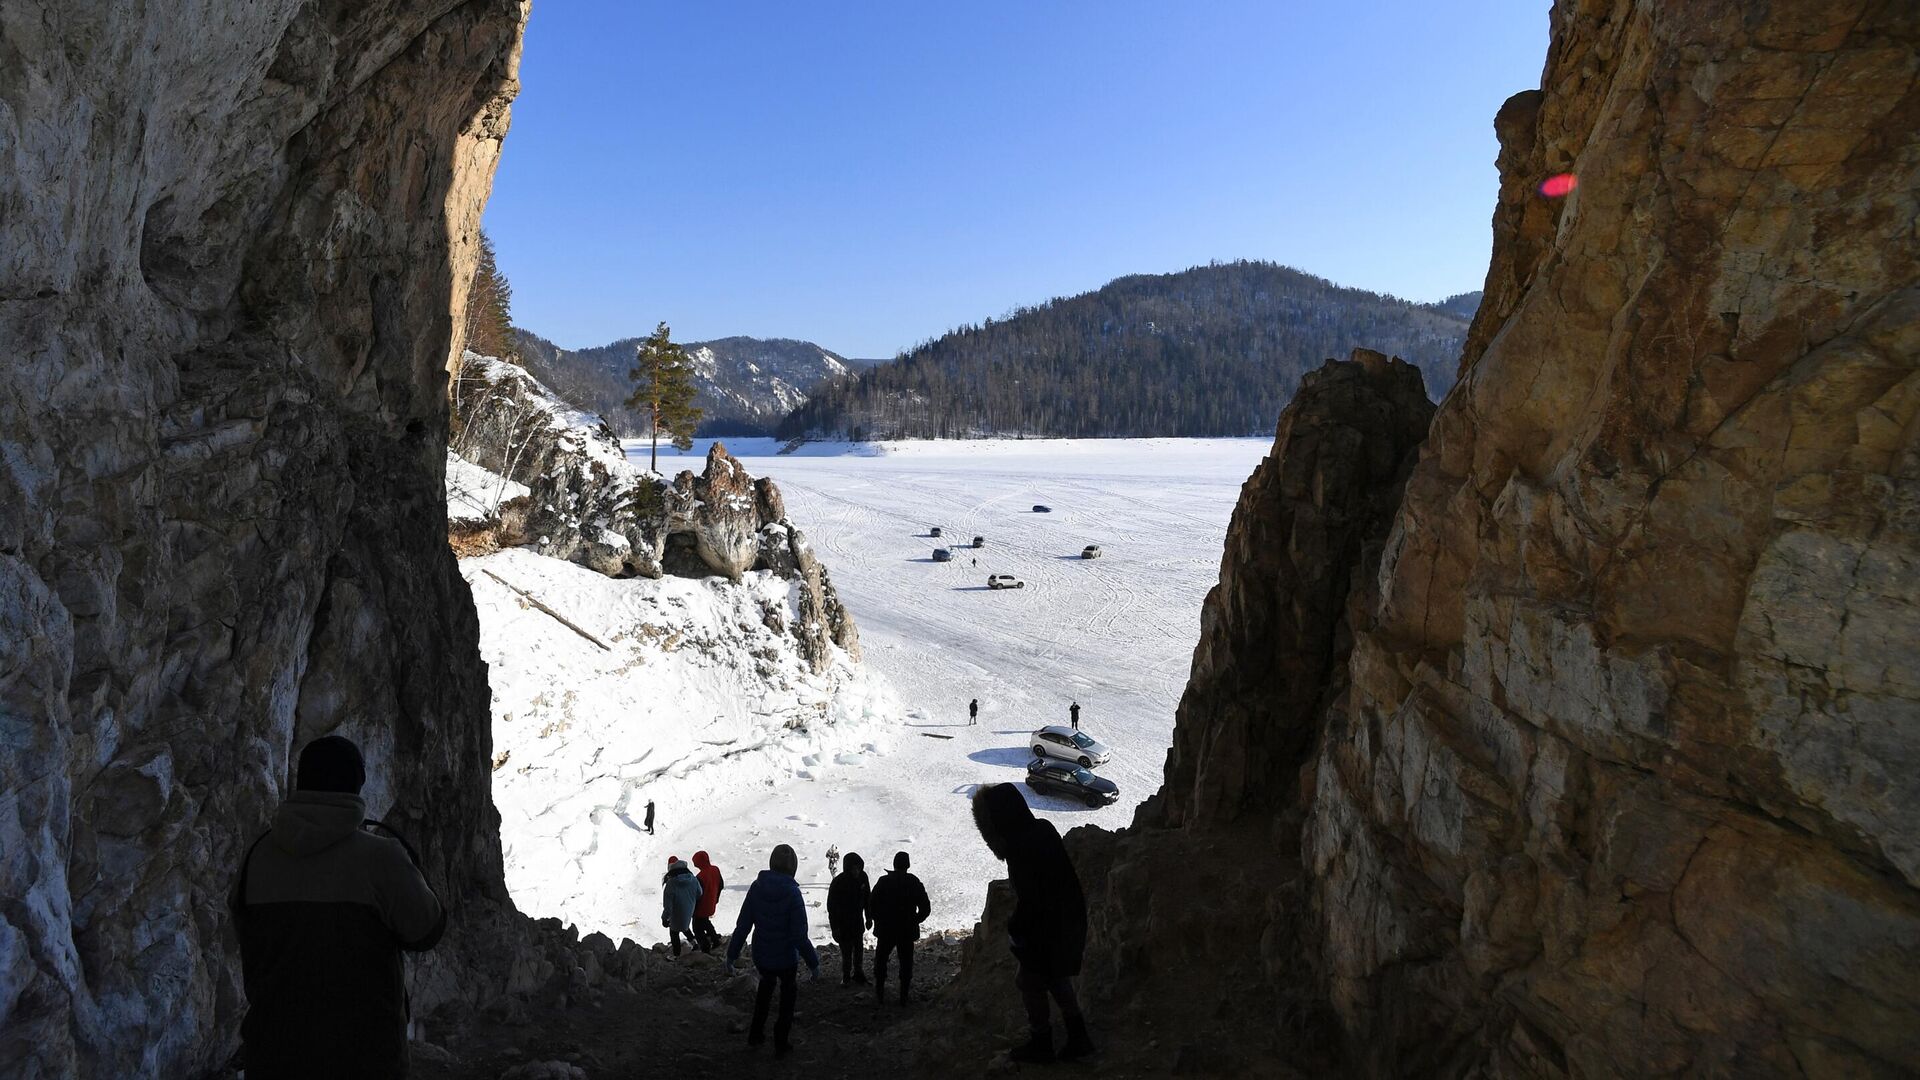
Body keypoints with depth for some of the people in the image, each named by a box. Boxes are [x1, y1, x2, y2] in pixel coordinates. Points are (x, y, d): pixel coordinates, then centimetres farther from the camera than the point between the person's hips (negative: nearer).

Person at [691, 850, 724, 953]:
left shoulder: (700, 877, -31)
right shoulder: (716, 870, -7)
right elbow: (721, 886, 7)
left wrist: (692, 910, -11)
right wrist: (715, 899, 21)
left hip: (701, 909, -7)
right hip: (711, 905, 7)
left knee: (698, 929, 11)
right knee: (706, 922, 31)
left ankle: (705, 950, 17)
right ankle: (715, 941, 40)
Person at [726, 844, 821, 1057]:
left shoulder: (756, 887, -11)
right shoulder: (792, 892, -23)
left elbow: (742, 926, -8)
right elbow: (799, 936, -22)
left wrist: (731, 955, 2)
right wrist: (813, 963, -13)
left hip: (761, 957, 4)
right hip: (786, 958, -3)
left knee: (766, 984, 33)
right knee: (787, 995, 23)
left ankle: (756, 1034, 38)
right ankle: (781, 1043, 29)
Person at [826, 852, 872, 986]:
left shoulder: (862, 877, -7)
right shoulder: (838, 882, -21)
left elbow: (867, 898, 8)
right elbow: (831, 906, -14)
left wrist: (868, 918, 10)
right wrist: (835, 928, -14)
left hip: (858, 923, 4)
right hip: (843, 924, -4)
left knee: (859, 950, 14)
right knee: (846, 952, 2)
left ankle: (858, 974, 31)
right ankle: (846, 977, 21)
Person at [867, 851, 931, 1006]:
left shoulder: (883, 882, -7)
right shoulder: (915, 883, -6)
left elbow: (871, 904, -7)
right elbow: (925, 908, -5)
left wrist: (877, 920, 8)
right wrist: (914, 921, 10)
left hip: (885, 930, 0)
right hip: (907, 931, 0)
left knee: (880, 960, 17)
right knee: (906, 963, 10)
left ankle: (879, 993, 18)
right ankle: (904, 997, 12)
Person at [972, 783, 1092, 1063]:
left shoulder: (1022, 848, -28)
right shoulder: (1044, 830, -1)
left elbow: (1030, 901, -24)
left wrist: (1014, 930, -8)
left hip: (1045, 929, -8)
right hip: (1069, 921, 8)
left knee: (1030, 982, 11)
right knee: (1057, 978, 23)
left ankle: (1041, 1042, 24)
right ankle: (1078, 1037, 29)